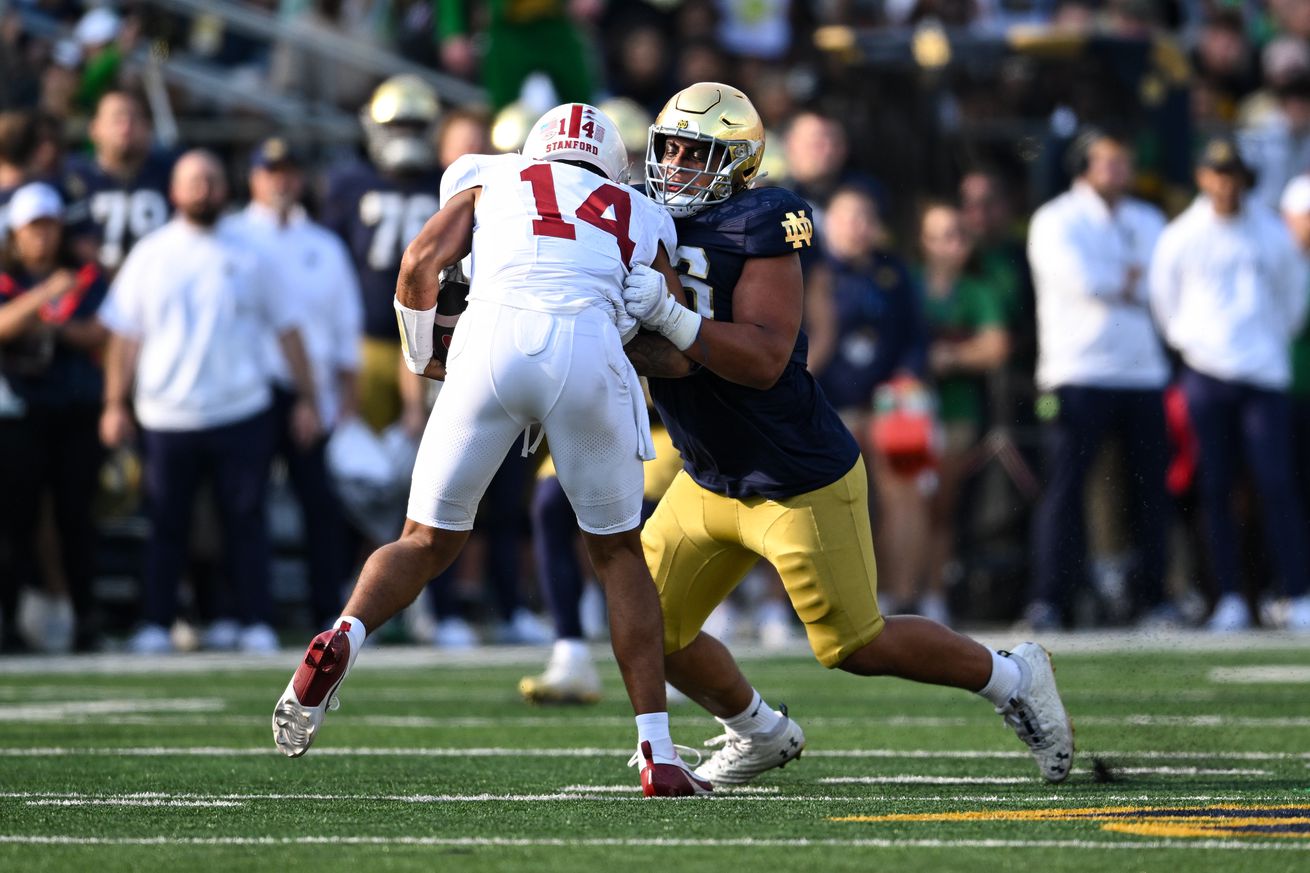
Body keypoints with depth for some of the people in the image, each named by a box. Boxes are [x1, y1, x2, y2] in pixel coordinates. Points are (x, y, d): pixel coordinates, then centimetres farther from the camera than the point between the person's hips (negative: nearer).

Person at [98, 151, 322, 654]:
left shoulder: (248, 257, 6)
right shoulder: (150, 256, 6)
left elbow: (286, 329, 7)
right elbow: (124, 335, 6)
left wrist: (306, 398, 2)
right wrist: (116, 405, 0)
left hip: (242, 414, 0)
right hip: (167, 418, 0)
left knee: (246, 520, 0)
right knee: (167, 524, 4)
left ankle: (256, 625, 3)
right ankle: (156, 626, 8)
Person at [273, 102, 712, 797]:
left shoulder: (493, 180, 30)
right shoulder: (642, 219, 32)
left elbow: (420, 264, 16)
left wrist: (422, 359, 32)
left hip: (494, 340, 0)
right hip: (590, 346, 0)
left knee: (429, 541, 15)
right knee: (617, 553, 19)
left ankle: (344, 636, -15)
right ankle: (658, 753, 13)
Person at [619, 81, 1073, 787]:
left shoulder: (756, 230, -20)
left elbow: (764, 360, -28)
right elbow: (669, 361, -11)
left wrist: (670, 317, -37)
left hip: (799, 484, -7)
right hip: (709, 483, 7)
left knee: (856, 644, 1)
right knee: (651, 630, 5)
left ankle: (1010, 678, 23)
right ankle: (757, 734, 30)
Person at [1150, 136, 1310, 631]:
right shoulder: (1180, 237, 5)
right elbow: (1164, 303, 16)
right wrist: (1190, 344, 12)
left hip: (1265, 375, 0)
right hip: (1206, 374, 0)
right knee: (1215, 489, -1)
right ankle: (1230, 600, 4)